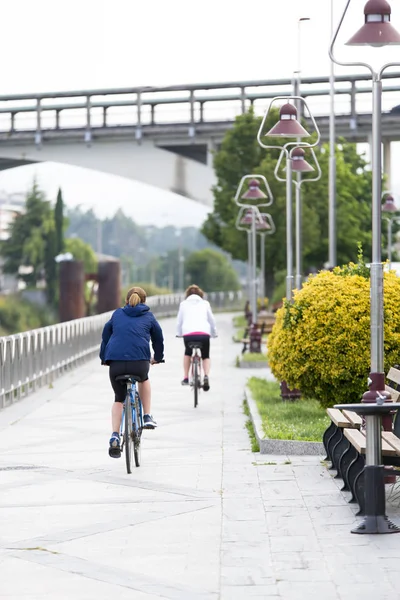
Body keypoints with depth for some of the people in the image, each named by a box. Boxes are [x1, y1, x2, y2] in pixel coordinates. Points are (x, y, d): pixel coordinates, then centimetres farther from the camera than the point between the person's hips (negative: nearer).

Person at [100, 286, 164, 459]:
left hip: (116, 363, 1)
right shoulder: (148, 317, 19)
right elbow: (158, 338, 26)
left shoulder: (117, 314, 23)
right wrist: (158, 358, 42)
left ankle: (115, 437, 4)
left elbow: (105, 335, 25)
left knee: (119, 399, 21)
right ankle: (147, 417, 26)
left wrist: (104, 358, 35)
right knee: (144, 379, 36)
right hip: (140, 362, -1)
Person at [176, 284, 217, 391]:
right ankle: (206, 376, -9)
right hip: (204, 333, 0)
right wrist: (214, 333, 38)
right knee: (205, 356, 18)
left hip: (188, 333, 0)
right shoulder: (205, 303, 20)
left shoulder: (183, 304, 19)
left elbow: (179, 321, 21)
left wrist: (178, 333, 37)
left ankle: (185, 378, 22)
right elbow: (212, 320, 24)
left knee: (188, 353, 29)